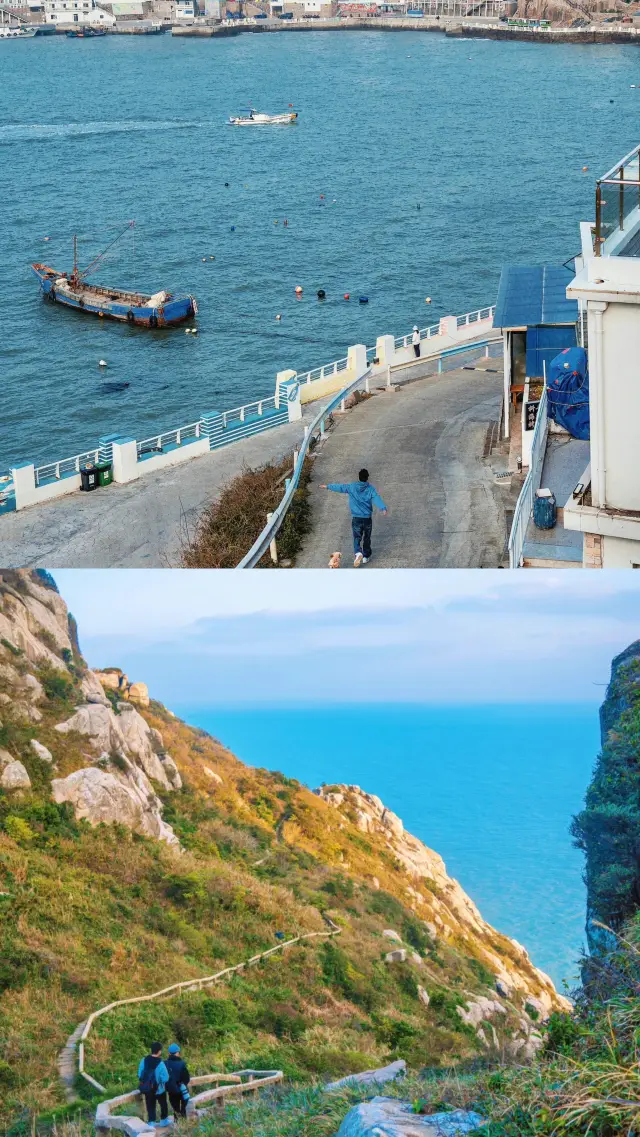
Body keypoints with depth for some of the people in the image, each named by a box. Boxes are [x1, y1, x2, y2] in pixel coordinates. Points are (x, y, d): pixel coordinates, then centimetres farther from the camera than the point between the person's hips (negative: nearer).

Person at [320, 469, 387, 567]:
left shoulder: (352, 487, -4)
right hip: (368, 518, 1)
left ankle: (358, 553, -24)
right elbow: (376, 498, -22)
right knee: (366, 538, 17)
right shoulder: (371, 489, -6)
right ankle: (366, 556, 27)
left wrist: (327, 487, 20)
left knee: (357, 538, 2)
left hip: (356, 518, -1)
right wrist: (383, 508, -37)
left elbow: (340, 487, 7)